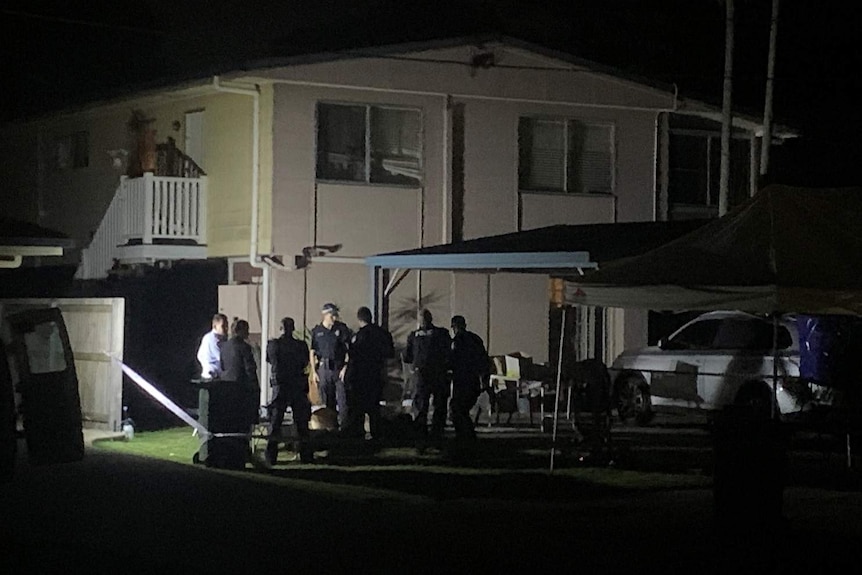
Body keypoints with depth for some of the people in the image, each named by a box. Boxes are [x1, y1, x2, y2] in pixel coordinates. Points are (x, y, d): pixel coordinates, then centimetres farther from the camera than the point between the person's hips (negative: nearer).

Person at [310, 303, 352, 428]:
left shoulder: (342, 329, 3)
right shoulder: (317, 331, 6)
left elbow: (348, 350, 1)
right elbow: (312, 353, 9)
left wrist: (345, 367, -8)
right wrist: (314, 371, 2)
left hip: (339, 367, -1)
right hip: (323, 368, 1)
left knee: (343, 398, -8)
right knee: (327, 400, 5)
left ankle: (343, 424, -7)